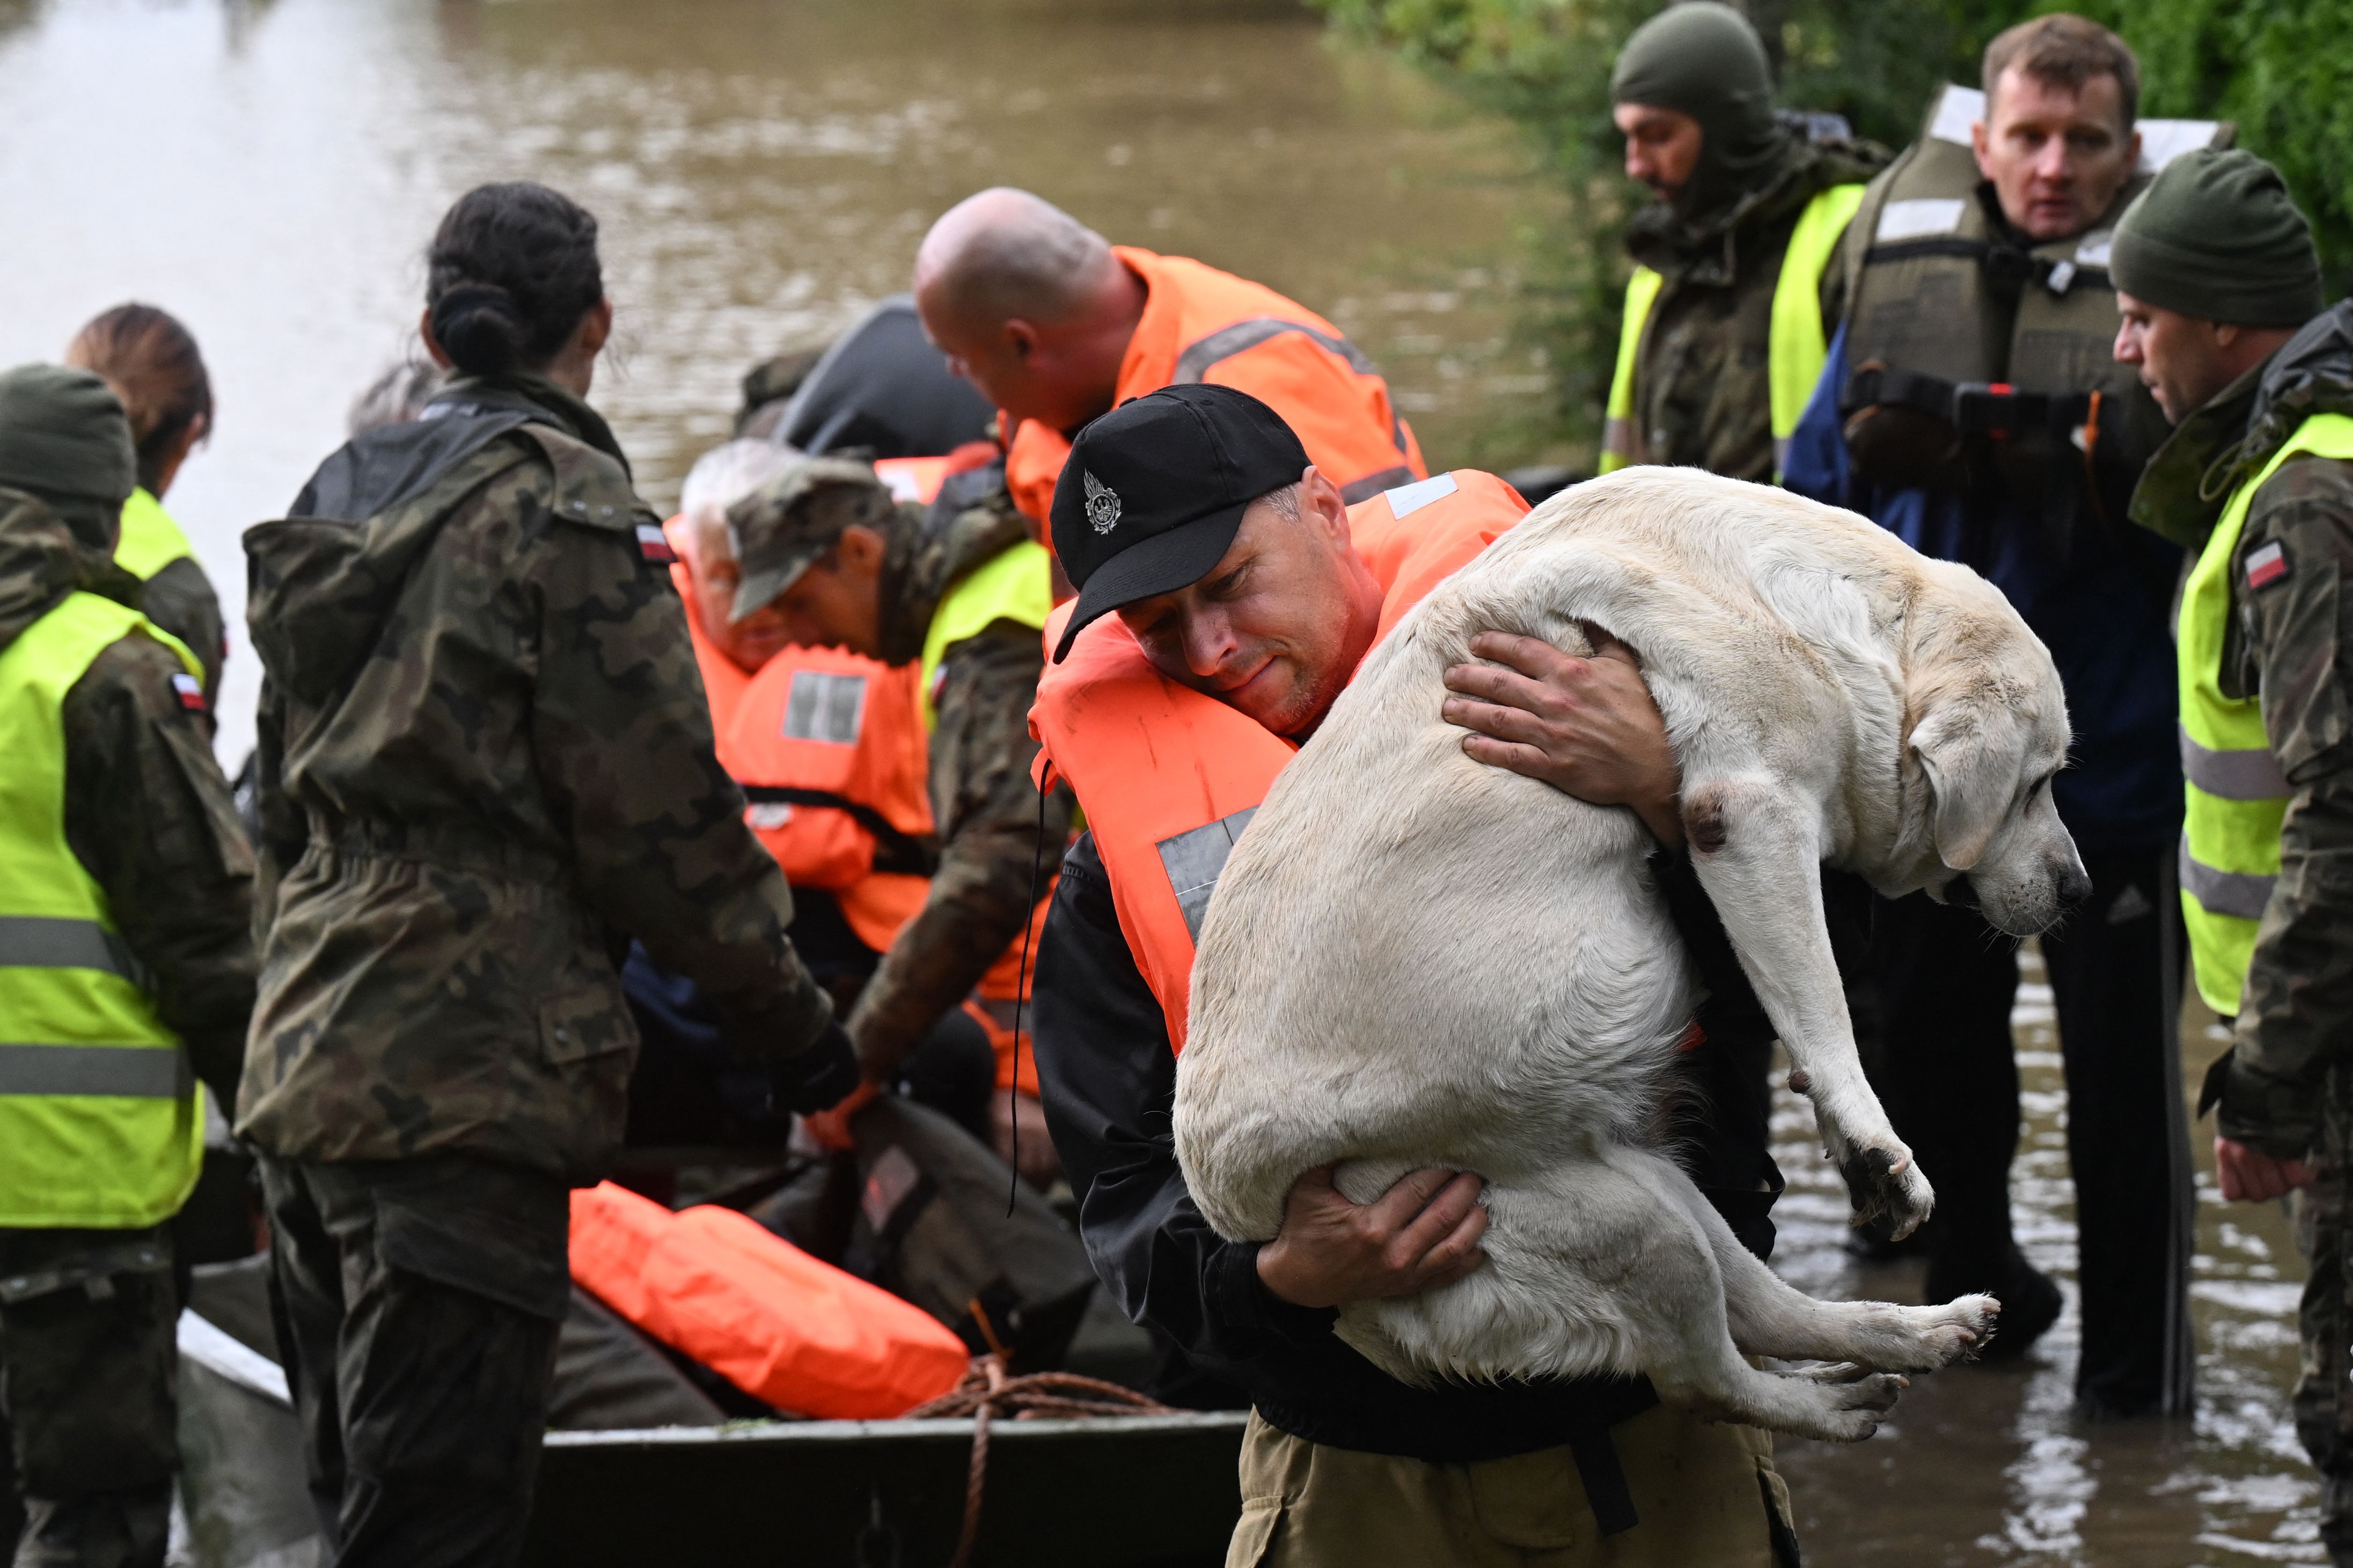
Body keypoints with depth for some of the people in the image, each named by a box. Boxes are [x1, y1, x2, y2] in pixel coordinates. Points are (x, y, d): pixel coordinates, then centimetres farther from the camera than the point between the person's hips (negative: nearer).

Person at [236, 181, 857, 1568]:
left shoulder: (343, 502, 16)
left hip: (309, 1057, 8)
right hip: (472, 1075, -8)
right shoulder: (564, 503, -8)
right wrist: (787, 1017, 1)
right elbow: (660, 811, -9)